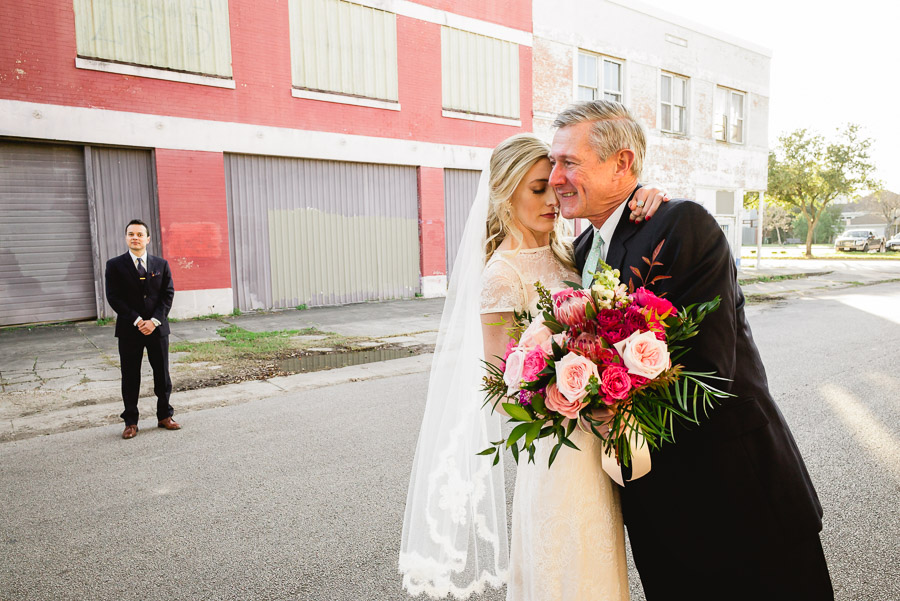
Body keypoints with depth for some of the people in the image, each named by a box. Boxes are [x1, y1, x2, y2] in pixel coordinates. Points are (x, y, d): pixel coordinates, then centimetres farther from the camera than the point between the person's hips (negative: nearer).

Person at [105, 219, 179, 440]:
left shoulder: (161, 264, 6)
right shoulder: (115, 265, 1)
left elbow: (168, 294, 1)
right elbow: (113, 297, -5)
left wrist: (154, 321, -11)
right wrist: (137, 321, -14)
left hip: (158, 329, 2)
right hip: (129, 330, -1)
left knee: (162, 374, 8)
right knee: (130, 378, 6)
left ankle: (164, 416, 22)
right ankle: (130, 422, 16)